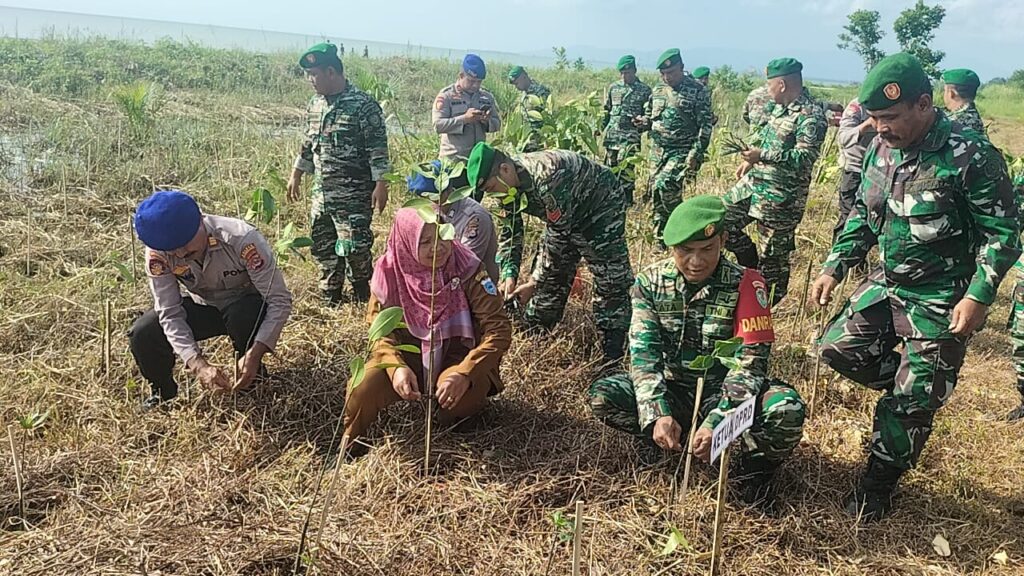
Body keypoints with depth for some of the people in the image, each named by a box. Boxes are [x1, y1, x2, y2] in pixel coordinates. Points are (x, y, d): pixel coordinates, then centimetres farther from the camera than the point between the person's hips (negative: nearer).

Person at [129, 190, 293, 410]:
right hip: (204, 306, 3)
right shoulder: (157, 254, -24)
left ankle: (250, 381, -7)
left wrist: (255, 354, -43)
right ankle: (163, 392, 12)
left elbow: (279, 300, -32)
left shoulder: (242, 239, -34)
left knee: (243, 314, -38)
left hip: (248, 306, -3)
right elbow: (170, 314, -22)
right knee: (142, 335, -19)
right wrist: (198, 364, -37)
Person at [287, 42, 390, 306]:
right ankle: (329, 299, 26)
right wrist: (297, 174, 23)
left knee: (354, 247, -8)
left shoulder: (364, 105, -12)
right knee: (322, 246, 12)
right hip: (322, 192, 7)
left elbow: (378, 148, -13)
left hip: (354, 194, -7)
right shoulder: (315, 104, 11)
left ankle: (363, 299, 13)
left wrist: (381, 184, -17)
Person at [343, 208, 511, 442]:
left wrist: (465, 374, -34)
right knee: (363, 390, -25)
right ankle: (350, 443, 11)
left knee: (463, 393, -35)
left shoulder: (467, 268, -19)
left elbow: (498, 328, -20)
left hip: (456, 356, -1)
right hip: (406, 354, 2)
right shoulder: (389, 271, -13)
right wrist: (395, 366, -25)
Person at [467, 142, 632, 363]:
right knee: (550, 278, 8)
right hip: (564, 217, 8)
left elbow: (561, 235, -33)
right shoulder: (508, 184, -12)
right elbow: (509, 233, -4)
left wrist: (533, 283, -29)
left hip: (601, 206, -8)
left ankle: (612, 359, -2)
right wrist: (509, 275, -19)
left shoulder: (546, 176, -38)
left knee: (611, 282, -9)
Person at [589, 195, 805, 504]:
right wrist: (658, 414, -31)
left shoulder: (745, 284, -16)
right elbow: (643, 352, -15)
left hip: (725, 394, -2)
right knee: (602, 395, -22)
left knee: (787, 410, -33)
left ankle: (756, 465, 0)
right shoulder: (650, 281, -8)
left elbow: (750, 361, -21)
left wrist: (717, 422, -34)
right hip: (674, 391, 2)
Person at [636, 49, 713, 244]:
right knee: (655, 191, 7)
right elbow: (649, 116, 22)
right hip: (657, 151, 6)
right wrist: (643, 121, -2)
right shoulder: (658, 89, 10)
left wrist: (695, 154, -17)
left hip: (682, 152, -6)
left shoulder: (697, 91, -7)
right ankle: (660, 239, 21)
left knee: (664, 186, -23)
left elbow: (705, 126, -9)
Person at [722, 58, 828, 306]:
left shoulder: (810, 115, -18)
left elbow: (804, 157, -25)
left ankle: (768, 304, 20)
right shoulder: (781, 107, 10)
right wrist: (750, 160, 17)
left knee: (773, 253, 2)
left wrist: (762, 155, -27)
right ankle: (753, 268, 26)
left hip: (780, 196, -9)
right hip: (754, 182, 9)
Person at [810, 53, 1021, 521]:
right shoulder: (882, 149, -1)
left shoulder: (970, 158, -21)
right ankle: (918, 382, 27)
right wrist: (834, 267, 3)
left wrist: (978, 296, -23)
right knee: (838, 348, 4)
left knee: (910, 404, 0)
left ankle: (877, 488, 18)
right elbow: (863, 215, 10)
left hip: (941, 301, -6)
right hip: (887, 284, 7)